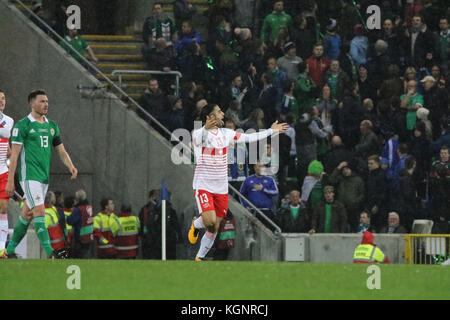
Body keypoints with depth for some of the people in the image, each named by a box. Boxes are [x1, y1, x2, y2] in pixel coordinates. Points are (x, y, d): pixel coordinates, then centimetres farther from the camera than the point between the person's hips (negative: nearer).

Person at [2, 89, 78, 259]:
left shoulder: (52, 126, 14)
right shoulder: (22, 125, -5)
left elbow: (61, 151, 16)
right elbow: (14, 153, -7)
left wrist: (71, 166, -4)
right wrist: (10, 181, -10)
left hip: (44, 177, 7)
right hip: (29, 176, -7)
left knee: (27, 215, 11)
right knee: (39, 211, -16)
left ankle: (9, 251, 22)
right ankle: (50, 254, -22)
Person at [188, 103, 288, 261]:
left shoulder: (226, 134, 9)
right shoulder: (199, 133, -12)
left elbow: (248, 138, 21)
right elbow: (199, 139, -36)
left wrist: (271, 131, 26)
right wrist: (206, 128, -55)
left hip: (221, 189, 6)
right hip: (203, 186, -6)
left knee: (214, 229, 5)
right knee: (210, 221, -23)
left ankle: (199, 258, 21)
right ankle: (196, 225, 12)